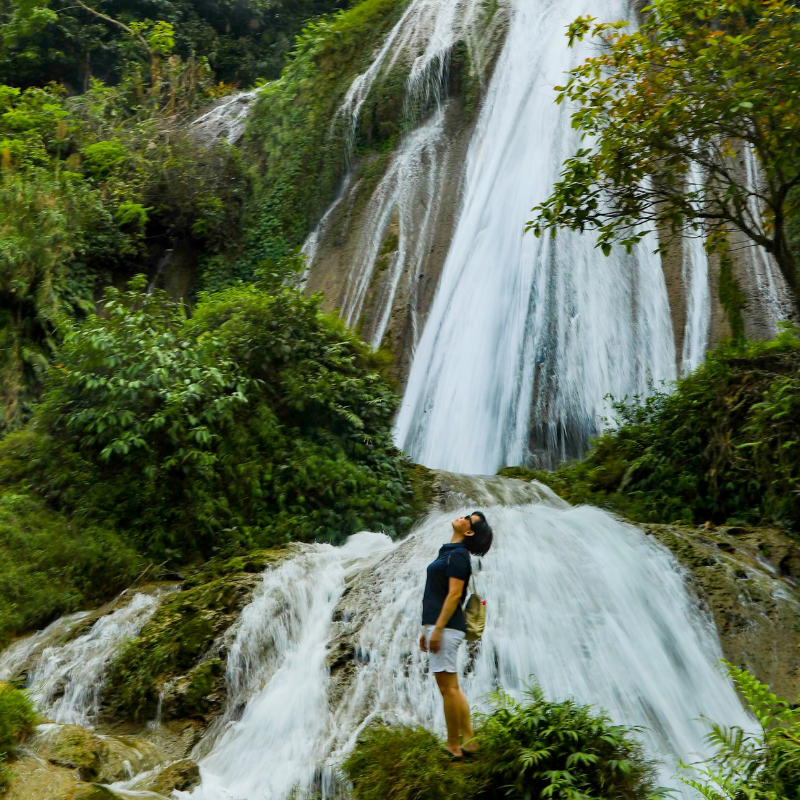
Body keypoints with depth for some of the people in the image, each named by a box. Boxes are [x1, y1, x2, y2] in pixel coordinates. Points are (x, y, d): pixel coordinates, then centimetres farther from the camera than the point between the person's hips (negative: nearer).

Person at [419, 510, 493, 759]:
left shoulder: (457, 555, -11)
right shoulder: (449, 552, 17)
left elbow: (454, 594, -19)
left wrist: (437, 629, -21)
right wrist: (426, 629, 21)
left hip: (445, 627, -10)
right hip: (437, 625, 10)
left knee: (448, 687, -3)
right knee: (451, 687, 13)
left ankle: (453, 746, 4)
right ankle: (468, 740, 18)